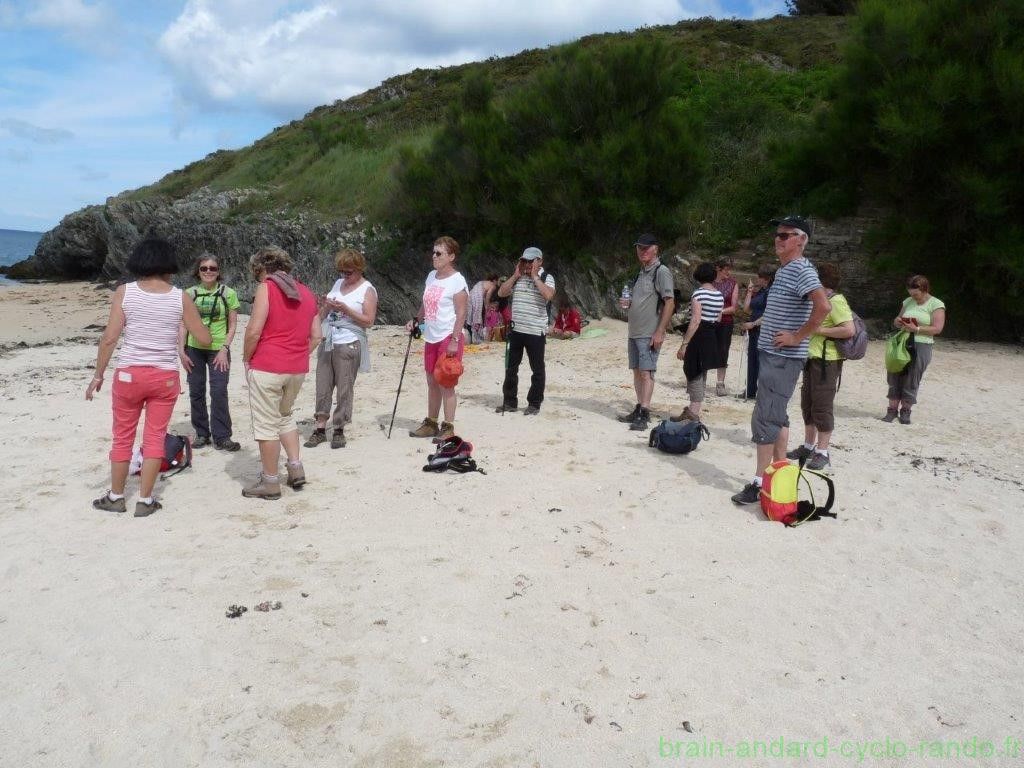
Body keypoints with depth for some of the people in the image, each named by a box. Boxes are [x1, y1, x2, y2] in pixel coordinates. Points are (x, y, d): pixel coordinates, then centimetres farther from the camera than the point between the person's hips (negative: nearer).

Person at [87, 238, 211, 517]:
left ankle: (115, 497, 24)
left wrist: (98, 375, 2)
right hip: (165, 377, 0)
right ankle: (144, 501, 13)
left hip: (129, 374, 0)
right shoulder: (181, 297, -3)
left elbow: (109, 338, -7)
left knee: (123, 437, 13)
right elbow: (205, 340, 1)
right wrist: (193, 321, 22)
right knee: (155, 438, 9)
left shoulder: (124, 292, -3)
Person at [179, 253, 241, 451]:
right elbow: (183, 325, 7)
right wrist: (182, 351, 0)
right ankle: (202, 434, 20)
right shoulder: (191, 293, 5)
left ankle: (221, 437, -1)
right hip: (194, 349, 3)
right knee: (196, 392, 7)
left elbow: (232, 325, 1)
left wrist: (224, 349, -8)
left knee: (219, 392, -9)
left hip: (218, 349, -2)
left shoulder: (228, 293, 0)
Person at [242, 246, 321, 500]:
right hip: (298, 369, 7)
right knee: (285, 415, 25)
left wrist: (246, 359, -1)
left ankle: (270, 482, 10)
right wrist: (299, 356, 16)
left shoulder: (266, 288, -8)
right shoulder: (306, 293, 12)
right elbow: (315, 336, 12)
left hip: (267, 367, -7)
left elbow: (254, 330, -14)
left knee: (266, 425, 3)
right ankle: (296, 467, 18)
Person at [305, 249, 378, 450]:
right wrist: (326, 306, -4)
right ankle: (320, 429, 10)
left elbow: (369, 320, -11)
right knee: (322, 388, 4)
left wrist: (345, 309, -18)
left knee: (344, 390, -2)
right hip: (327, 343, 6)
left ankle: (338, 431, 7)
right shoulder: (338, 284, 15)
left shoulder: (367, 290, -2)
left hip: (348, 345, -6)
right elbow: (322, 315, 19)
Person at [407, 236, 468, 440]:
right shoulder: (431, 276, 12)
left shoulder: (457, 281, -12)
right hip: (431, 338, 8)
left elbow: (461, 313, -15)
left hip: (448, 338, -8)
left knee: (445, 384, -5)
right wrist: (415, 320, 5)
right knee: (432, 382, 14)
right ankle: (431, 423, 24)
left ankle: (448, 427, 2)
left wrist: (454, 340, -20)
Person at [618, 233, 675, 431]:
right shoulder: (641, 272, 18)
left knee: (646, 372, -11)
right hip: (634, 332, 9)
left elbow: (670, 303, -14)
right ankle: (639, 409, 18)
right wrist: (627, 303, 4)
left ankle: (644, 414, -11)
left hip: (649, 334, -9)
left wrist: (659, 332, -20)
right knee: (637, 371, 11)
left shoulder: (661, 271, -8)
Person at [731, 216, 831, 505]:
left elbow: (823, 306, -28)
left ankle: (759, 483, -4)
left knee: (765, 418, -9)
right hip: (772, 354, 10)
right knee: (777, 416, 14)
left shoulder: (801, 270, -14)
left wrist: (798, 337, -21)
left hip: (783, 358, -10)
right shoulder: (783, 270, 16)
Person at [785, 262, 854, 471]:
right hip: (813, 359, 10)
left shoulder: (836, 301, -14)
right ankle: (808, 446, 24)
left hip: (827, 361, -10)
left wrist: (819, 330, -20)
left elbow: (849, 330, -22)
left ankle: (822, 453, 0)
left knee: (822, 406, -6)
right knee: (807, 404, 14)